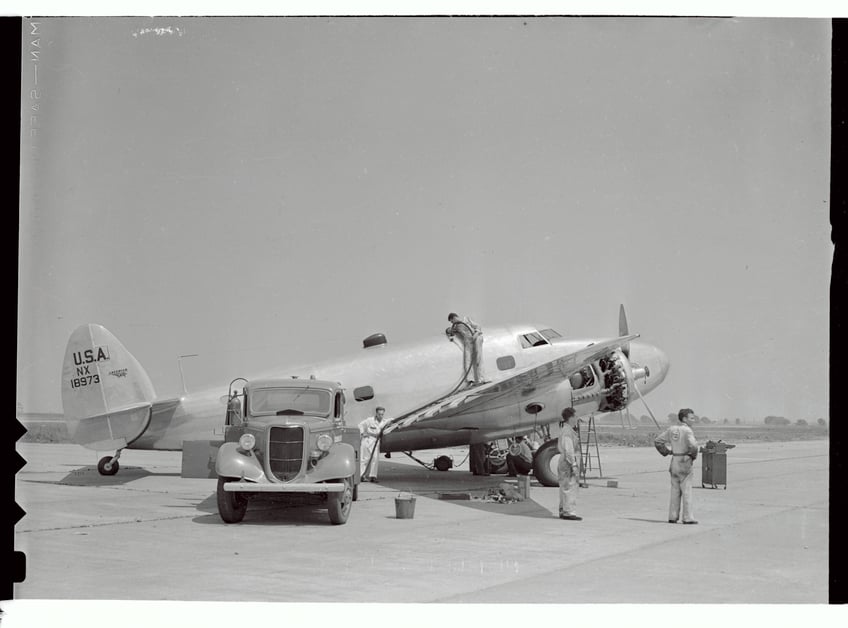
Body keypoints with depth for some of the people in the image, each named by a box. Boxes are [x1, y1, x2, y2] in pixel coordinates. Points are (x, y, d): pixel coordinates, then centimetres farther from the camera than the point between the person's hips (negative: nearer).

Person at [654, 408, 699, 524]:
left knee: (675, 490, 11)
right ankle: (688, 517, -2)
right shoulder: (687, 430, -14)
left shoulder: (672, 429, 7)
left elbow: (658, 441, 10)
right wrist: (694, 455, -8)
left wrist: (666, 452, 14)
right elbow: (693, 446, -27)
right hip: (685, 462, -7)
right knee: (686, 490, -2)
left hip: (674, 462, 7)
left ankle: (673, 516, 12)